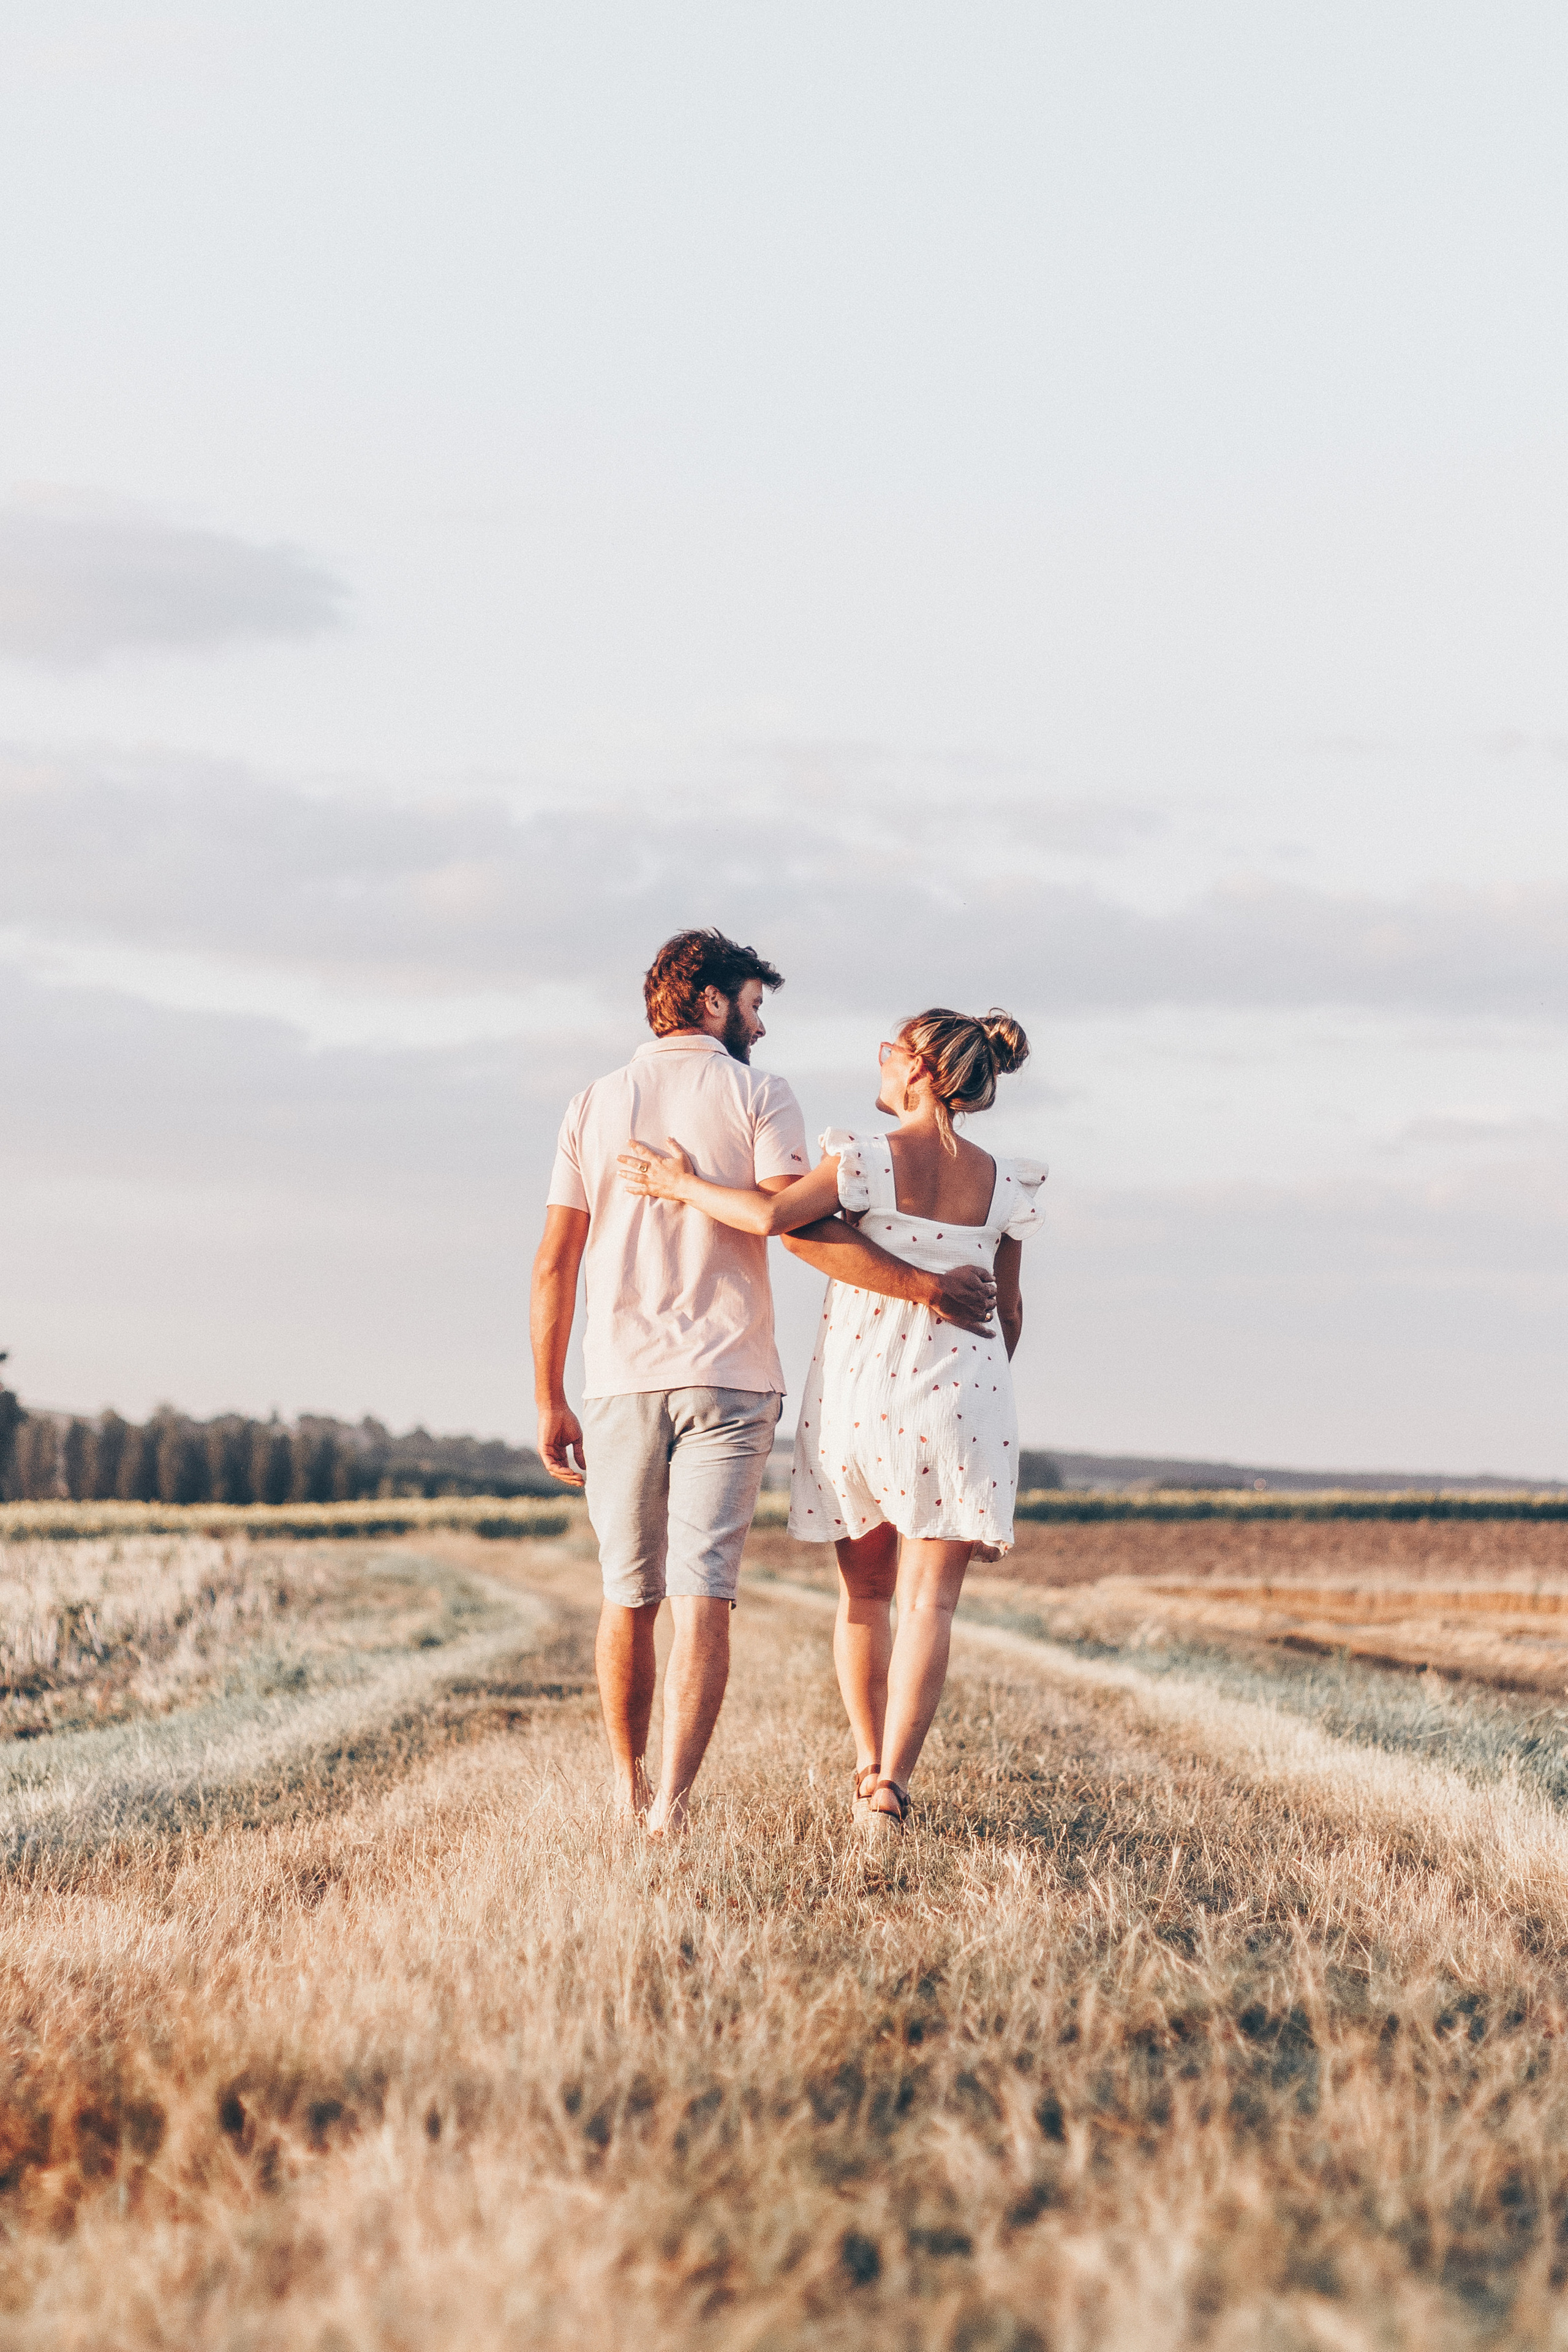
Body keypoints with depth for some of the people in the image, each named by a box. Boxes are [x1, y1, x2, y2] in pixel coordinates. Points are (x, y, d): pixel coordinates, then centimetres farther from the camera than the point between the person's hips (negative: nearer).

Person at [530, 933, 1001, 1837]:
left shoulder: (595, 1106, 10)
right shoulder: (759, 1097, 0)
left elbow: (555, 1266, 6)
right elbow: (799, 1225, -14)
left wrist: (551, 1404, 10)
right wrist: (924, 1286, -9)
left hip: (622, 1382, 3)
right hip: (727, 1379, -3)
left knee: (629, 1600, 14)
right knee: (704, 1602, -7)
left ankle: (630, 1787, 27)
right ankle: (673, 1804, -19)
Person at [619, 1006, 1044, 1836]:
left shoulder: (870, 1160, -10)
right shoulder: (1001, 1183, 1)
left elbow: (772, 1214, -25)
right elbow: (1007, 1308, 10)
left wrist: (681, 1184, -10)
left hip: (856, 1392, -1)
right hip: (959, 1396, 1)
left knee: (864, 1593, 16)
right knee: (929, 1599, -2)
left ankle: (868, 1766, 19)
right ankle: (892, 1779, -16)